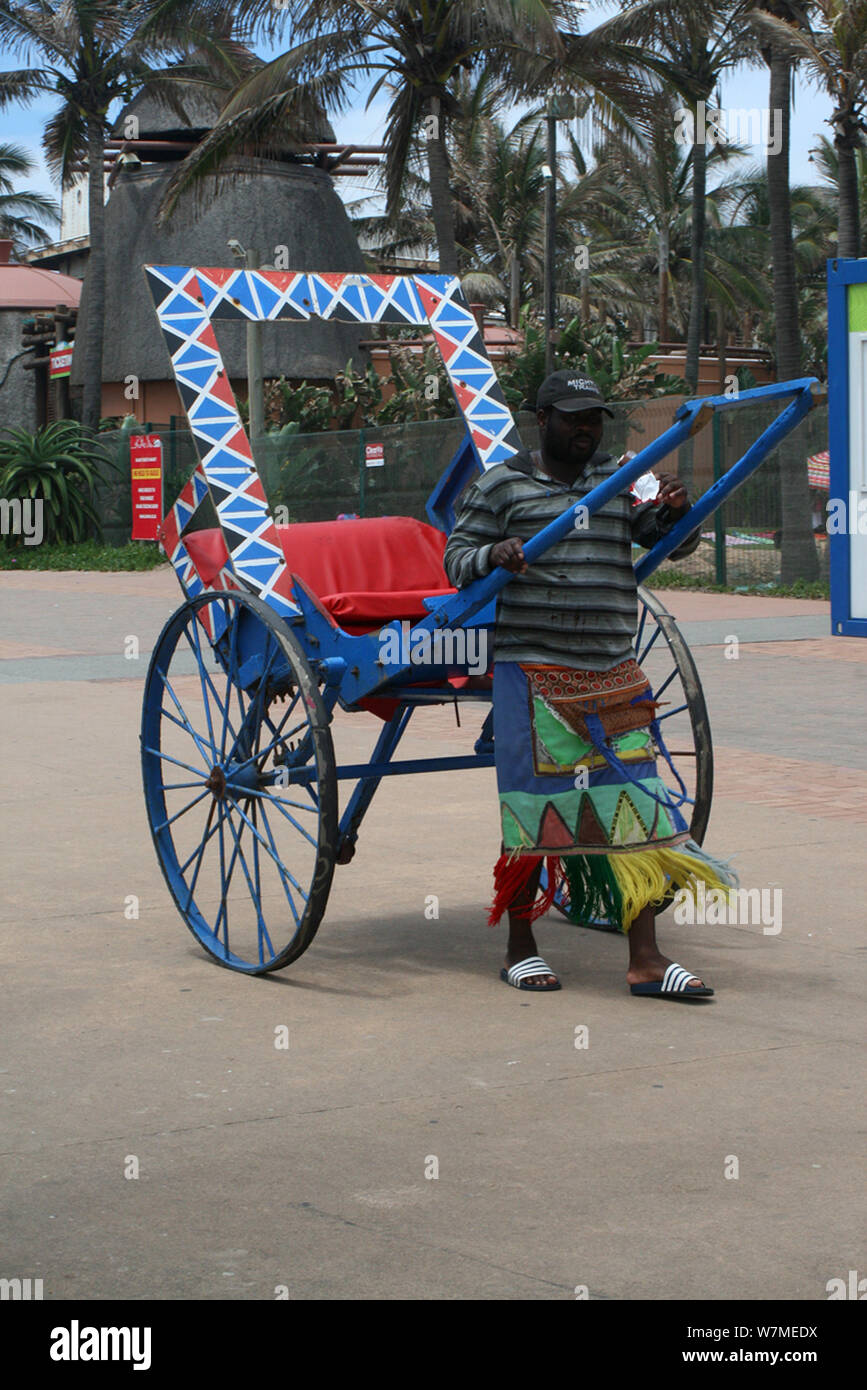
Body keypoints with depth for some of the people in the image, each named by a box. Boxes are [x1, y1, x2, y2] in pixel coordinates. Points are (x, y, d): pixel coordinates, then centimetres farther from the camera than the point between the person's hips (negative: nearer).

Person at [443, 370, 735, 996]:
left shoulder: (621, 480, 12)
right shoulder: (501, 486, 2)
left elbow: (674, 542, 10)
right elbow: (456, 558, 3)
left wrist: (675, 510, -12)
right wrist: (493, 555, -19)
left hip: (615, 677, 4)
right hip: (533, 670, -4)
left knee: (634, 808, -1)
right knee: (534, 804, -1)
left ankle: (646, 958, 1)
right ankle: (521, 946, 15)